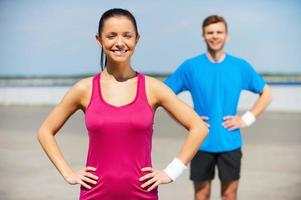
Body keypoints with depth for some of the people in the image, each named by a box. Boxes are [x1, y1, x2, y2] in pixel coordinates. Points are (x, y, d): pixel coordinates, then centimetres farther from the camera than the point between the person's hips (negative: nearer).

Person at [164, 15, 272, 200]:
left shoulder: (241, 66, 1)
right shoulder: (190, 66, -2)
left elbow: (266, 94, 11)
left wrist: (247, 119, -1)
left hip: (230, 144, 1)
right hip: (201, 144, -1)